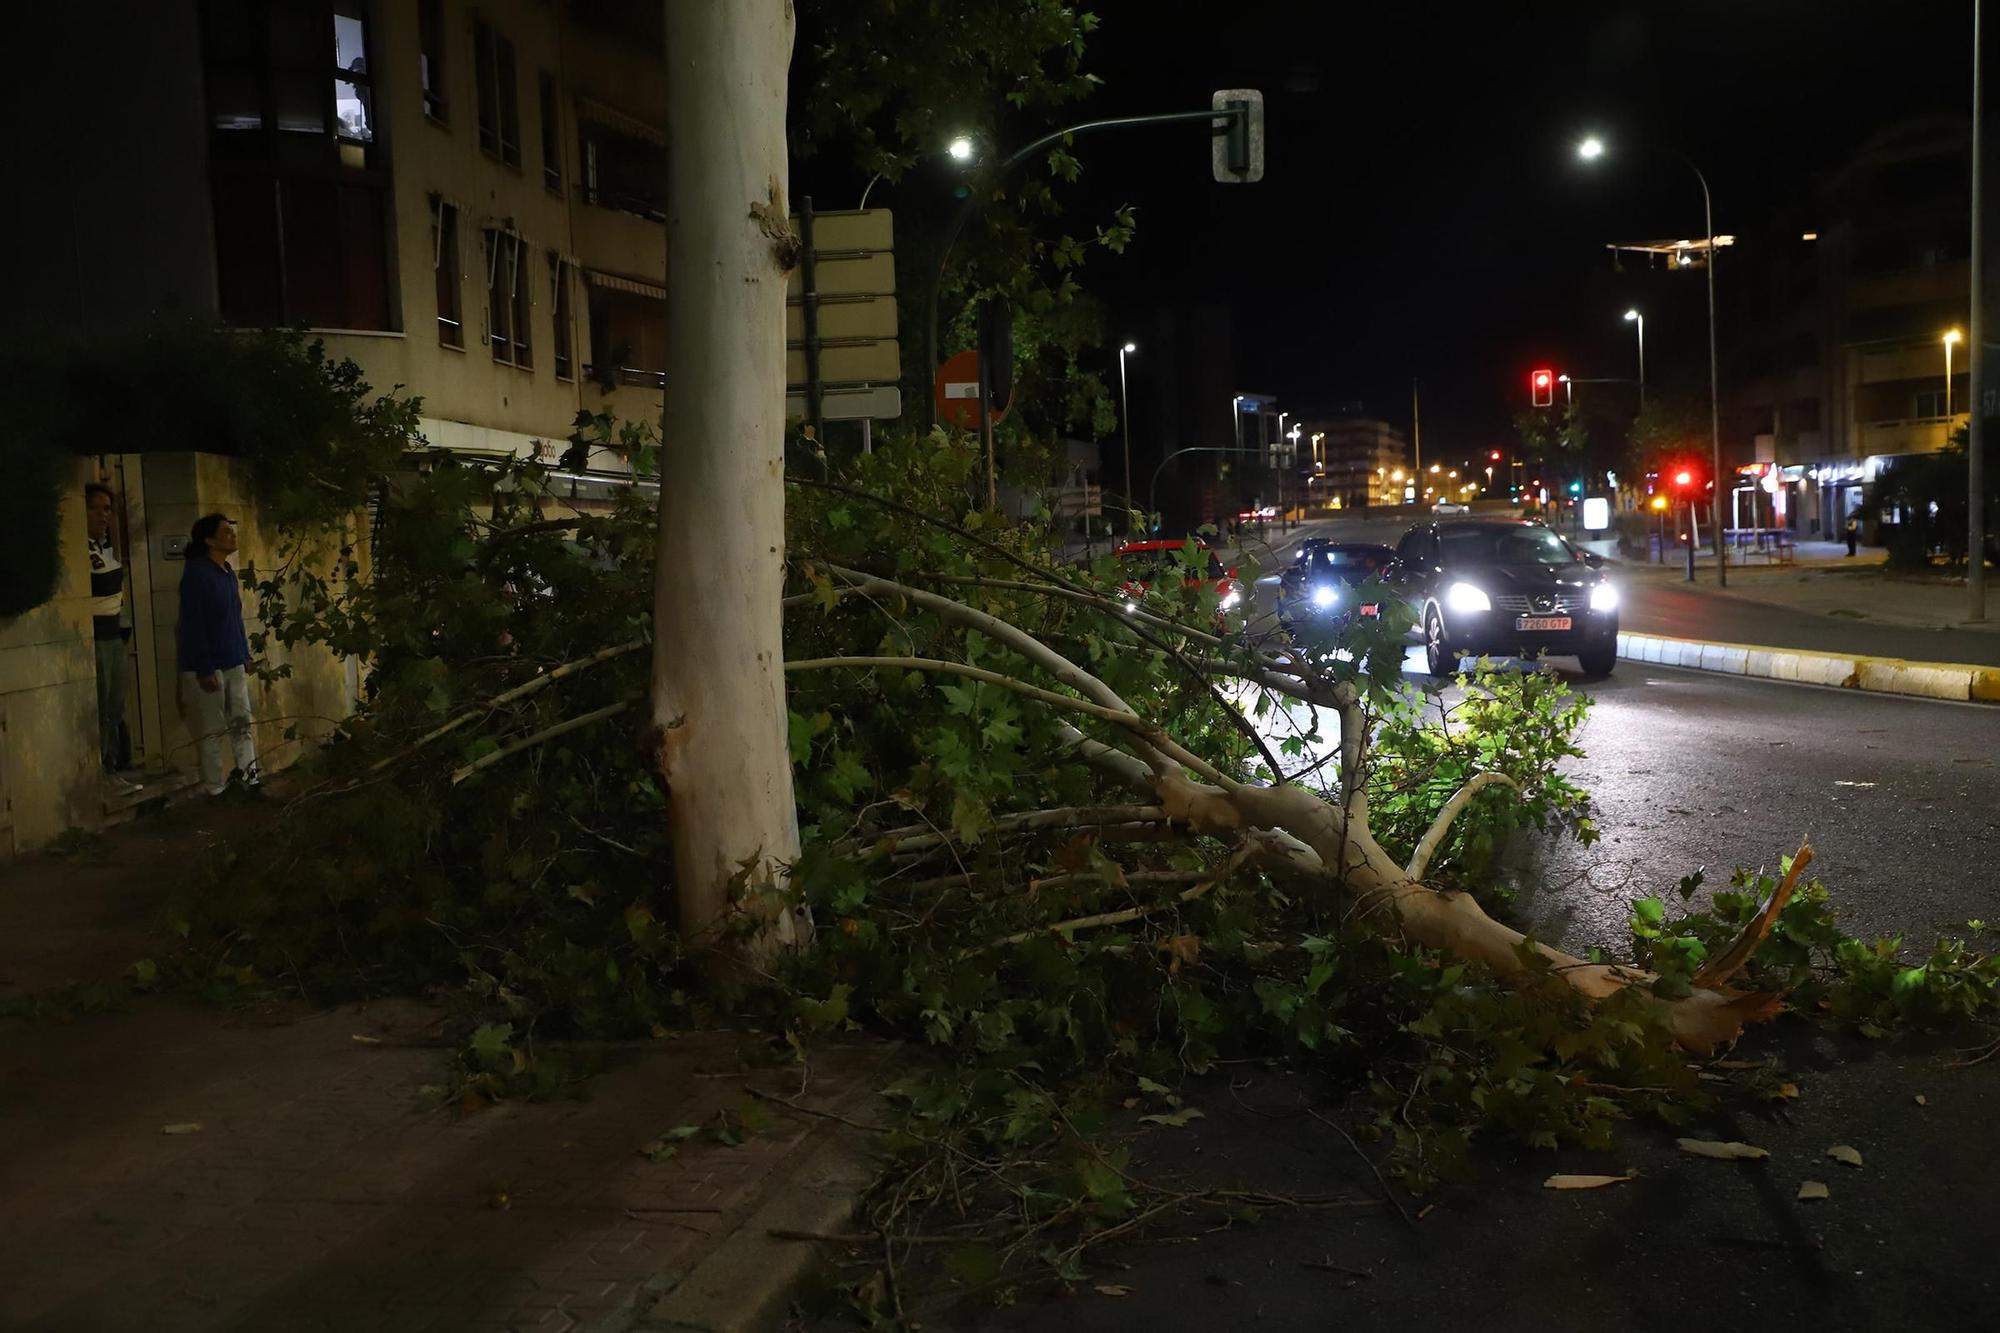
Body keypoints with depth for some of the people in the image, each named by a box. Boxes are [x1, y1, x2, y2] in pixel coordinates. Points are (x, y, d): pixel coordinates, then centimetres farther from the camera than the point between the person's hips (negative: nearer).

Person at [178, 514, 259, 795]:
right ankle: (216, 790, 8)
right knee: (212, 731, 1)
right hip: (208, 667, -8)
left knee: (242, 723, 10)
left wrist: (245, 654, 16)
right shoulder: (196, 574, -15)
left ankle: (249, 780, 16)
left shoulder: (228, 573, 10)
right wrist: (204, 670, -20)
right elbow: (192, 625, -18)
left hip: (233, 664, 8)